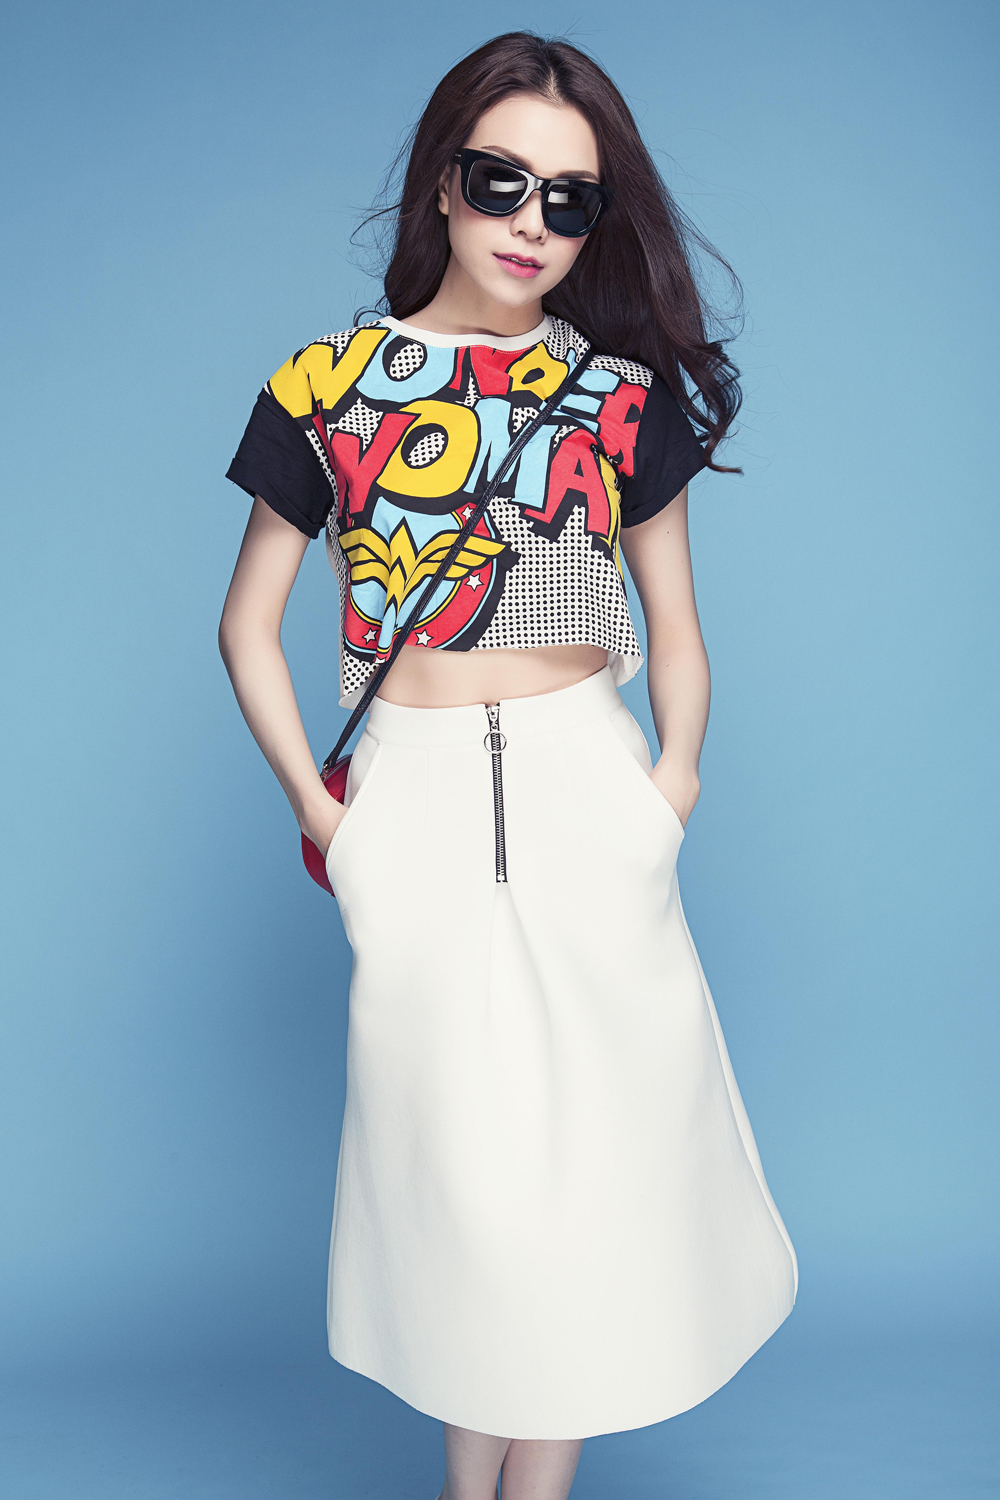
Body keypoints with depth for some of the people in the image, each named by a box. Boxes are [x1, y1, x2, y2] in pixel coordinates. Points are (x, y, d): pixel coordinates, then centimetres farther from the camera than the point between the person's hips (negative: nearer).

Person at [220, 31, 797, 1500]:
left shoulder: (627, 393, 6)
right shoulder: (331, 385, 3)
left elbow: (674, 624, 11)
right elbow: (249, 622, 7)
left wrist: (673, 783, -3)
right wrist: (316, 807, -3)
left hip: (587, 788, 1)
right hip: (414, 803, -1)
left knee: (591, 1130, 4)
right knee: (450, 1138, 4)